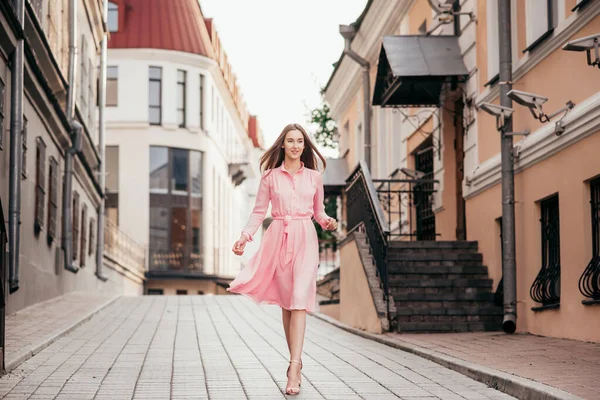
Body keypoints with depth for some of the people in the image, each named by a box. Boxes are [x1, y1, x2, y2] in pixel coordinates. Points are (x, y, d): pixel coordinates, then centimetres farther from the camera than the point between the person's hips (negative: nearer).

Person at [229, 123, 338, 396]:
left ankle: (294, 366, -20)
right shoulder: (270, 176, 7)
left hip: (305, 239, -1)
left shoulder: (314, 177, 9)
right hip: (278, 237, 1)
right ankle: (295, 362, 14)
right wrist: (244, 236, -7)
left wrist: (327, 221, -5)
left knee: (299, 299, -14)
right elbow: (259, 211, 7)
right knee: (285, 302, 3)